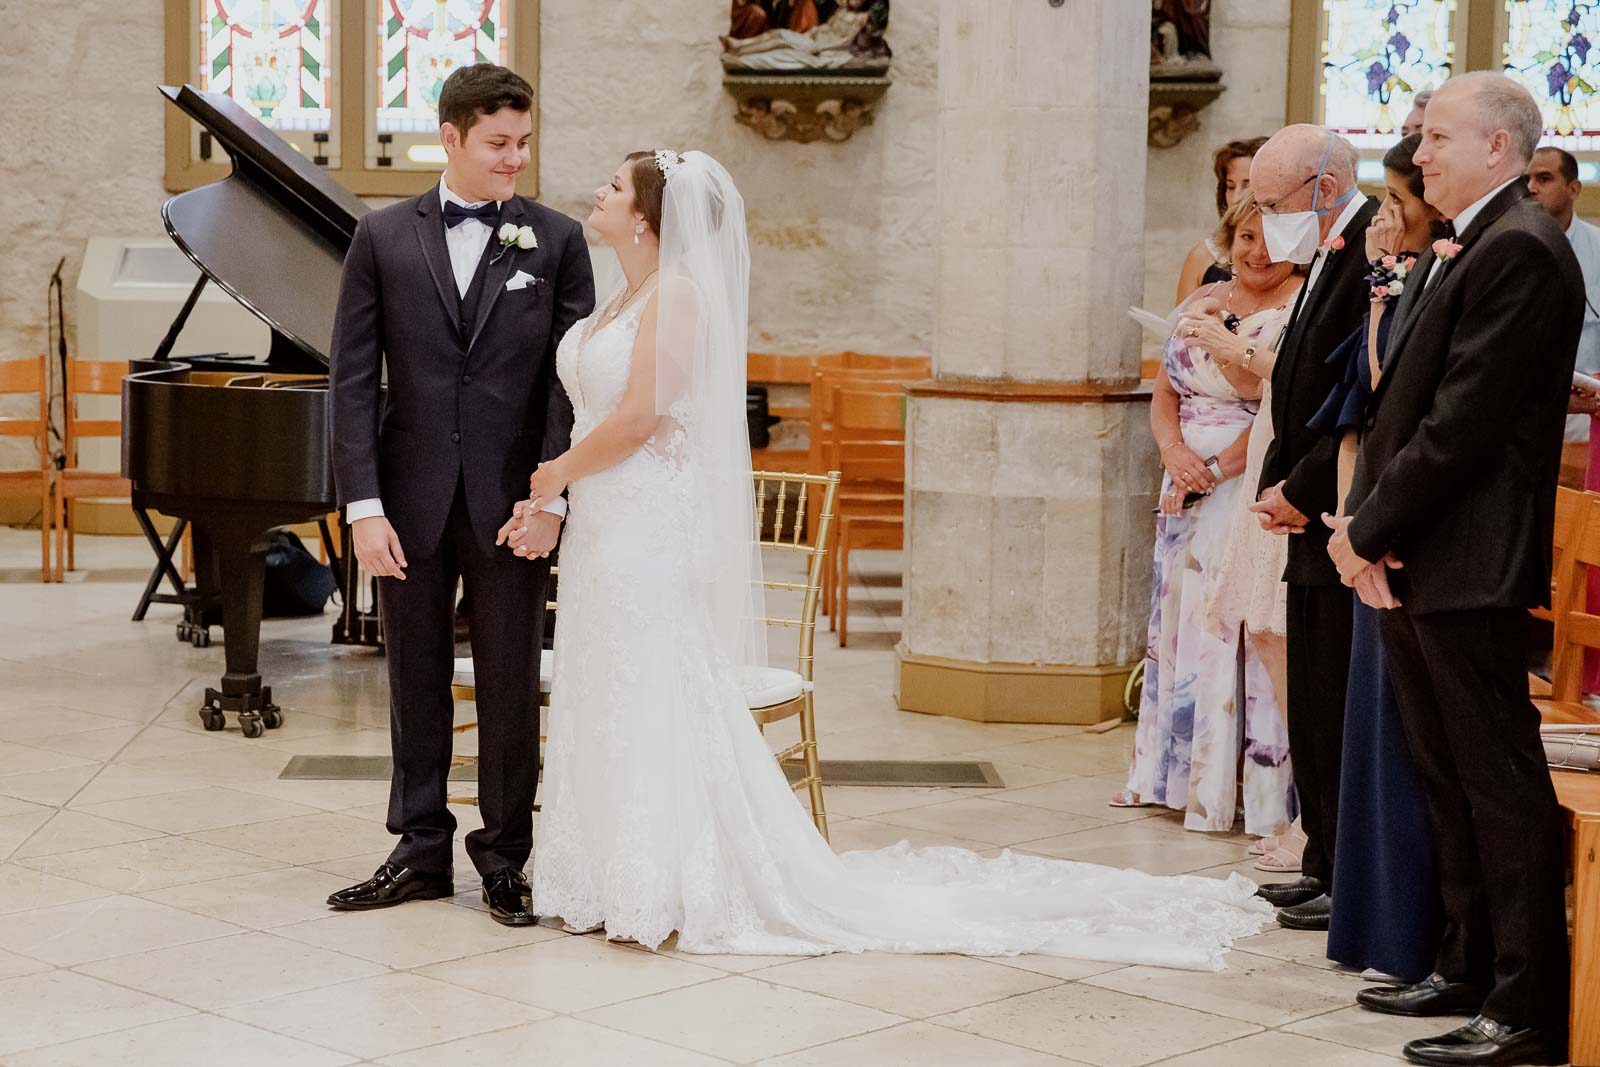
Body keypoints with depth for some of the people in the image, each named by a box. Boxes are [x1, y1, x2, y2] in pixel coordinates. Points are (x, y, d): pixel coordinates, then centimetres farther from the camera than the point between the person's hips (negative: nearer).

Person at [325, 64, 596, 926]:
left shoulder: (556, 240, 2)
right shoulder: (384, 238, 3)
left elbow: (571, 375, -1)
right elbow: (353, 377, 0)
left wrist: (551, 495, -11)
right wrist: (364, 505, -7)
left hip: (510, 500, -1)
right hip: (412, 498, 1)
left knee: (511, 683, 5)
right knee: (417, 681, 10)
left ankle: (505, 858, 17)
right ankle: (421, 851, 22)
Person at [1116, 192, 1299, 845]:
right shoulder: (1202, 303, 13)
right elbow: (1165, 394, 12)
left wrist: (1215, 469, -18)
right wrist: (1174, 451, -7)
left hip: (1250, 490, -7)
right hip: (1188, 489, 7)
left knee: (1238, 627, -6)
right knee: (1179, 617, 12)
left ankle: (1253, 790, 2)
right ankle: (1178, 773, 24)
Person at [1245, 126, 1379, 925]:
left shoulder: (1377, 255, -16)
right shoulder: (1330, 259, 16)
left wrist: (1303, 491, -14)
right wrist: (1277, 484, 5)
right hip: (1316, 528, 10)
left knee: (1342, 709, -4)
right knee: (1314, 711, 14)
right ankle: (1325, 867, 22)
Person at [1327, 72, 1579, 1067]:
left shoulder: (1520, 248, -14)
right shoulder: (1453, 253, 17)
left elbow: (1466, 419, -20)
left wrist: (1372, 527, -13)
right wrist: (1364, 521, 2)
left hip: (1468, 567, -10)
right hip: (1411, 565, 10)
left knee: (1501, 784, -5)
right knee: (1450, 778, 16)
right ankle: (1470, 968, 26)